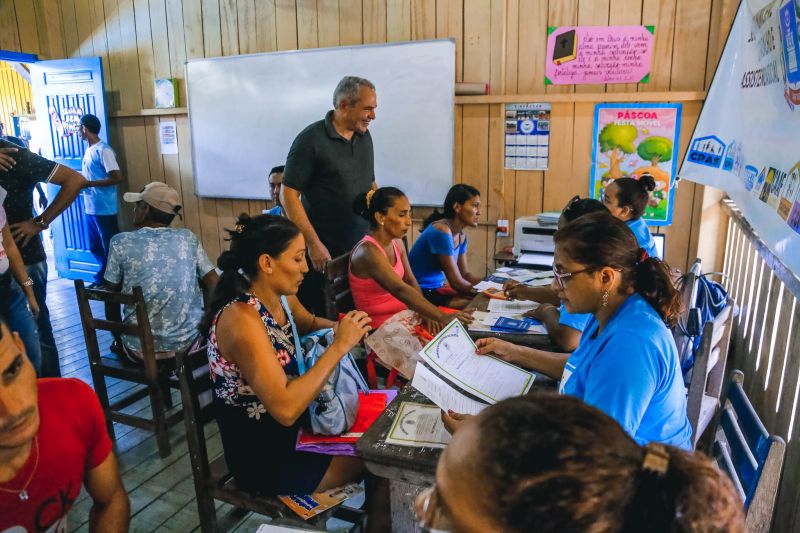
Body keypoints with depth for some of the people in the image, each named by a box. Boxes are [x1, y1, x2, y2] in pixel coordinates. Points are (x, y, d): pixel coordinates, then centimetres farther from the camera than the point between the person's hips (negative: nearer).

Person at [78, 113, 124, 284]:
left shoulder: (103, 150, -15)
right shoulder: (89, 150, 13)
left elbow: (117, 178, -21)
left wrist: (89, 184, -20)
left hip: (105, 209, -9)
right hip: (90, 208, 9)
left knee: (110, 247, 1)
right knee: (95, 247, 17)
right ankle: (103, 278, 30)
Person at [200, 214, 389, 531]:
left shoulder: (281, 298, -4)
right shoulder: (242, 318, -28)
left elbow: (310, 323, 20)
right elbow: (285, 409, -33)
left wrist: (345, 329, -1)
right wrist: (340, 346, -29)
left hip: (290, 429, 7)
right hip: (263, 457, -7)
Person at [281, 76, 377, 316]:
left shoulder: (364, 137, 8)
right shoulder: (311, 139, -11)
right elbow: (288, 194, -13)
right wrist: (314, 244, -17)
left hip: (361, 249, 6)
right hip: (324, 253, -6)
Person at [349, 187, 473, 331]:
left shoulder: (397, 242, 5)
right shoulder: (368, 251, -23)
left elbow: (410, 281, 2)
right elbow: (401, 290, -33)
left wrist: (426, 313, -15)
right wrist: (442, 317, -38)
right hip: (379, 327, -7)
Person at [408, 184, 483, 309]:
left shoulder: (461, 235, 6)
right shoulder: (442, 231, -21)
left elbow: (465, 274, 11)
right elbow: (456, 282, -21)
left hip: (437, 288, 9)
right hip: (419, 293, -9)